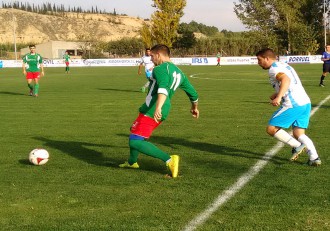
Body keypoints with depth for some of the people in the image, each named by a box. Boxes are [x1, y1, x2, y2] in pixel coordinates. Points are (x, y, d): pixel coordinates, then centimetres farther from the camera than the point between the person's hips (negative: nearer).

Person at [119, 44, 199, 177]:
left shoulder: (161, 69, -11)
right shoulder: (179, 73, 16)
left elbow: (163, 88, -31)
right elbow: (192, 93, 23)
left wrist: (158, 107, -45)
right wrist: (194, 108, 41)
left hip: (151, 111, -10)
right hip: (161, 114, 10)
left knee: (135, 142, -11)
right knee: (134, 131, 29)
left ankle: (169, 160, -20)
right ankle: (132, 162, 45)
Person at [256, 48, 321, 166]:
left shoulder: (274, 69, -6)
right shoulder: (284, 65, 24)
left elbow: (286, 80, -26)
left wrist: (278, 97, -36)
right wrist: (276, 95, 36)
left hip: (293, 105, -9)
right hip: (306, 103, 9)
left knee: (271, 129, -2)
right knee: (298, 134, 12)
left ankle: (297, 146, -6)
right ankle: (314, 158, -1)